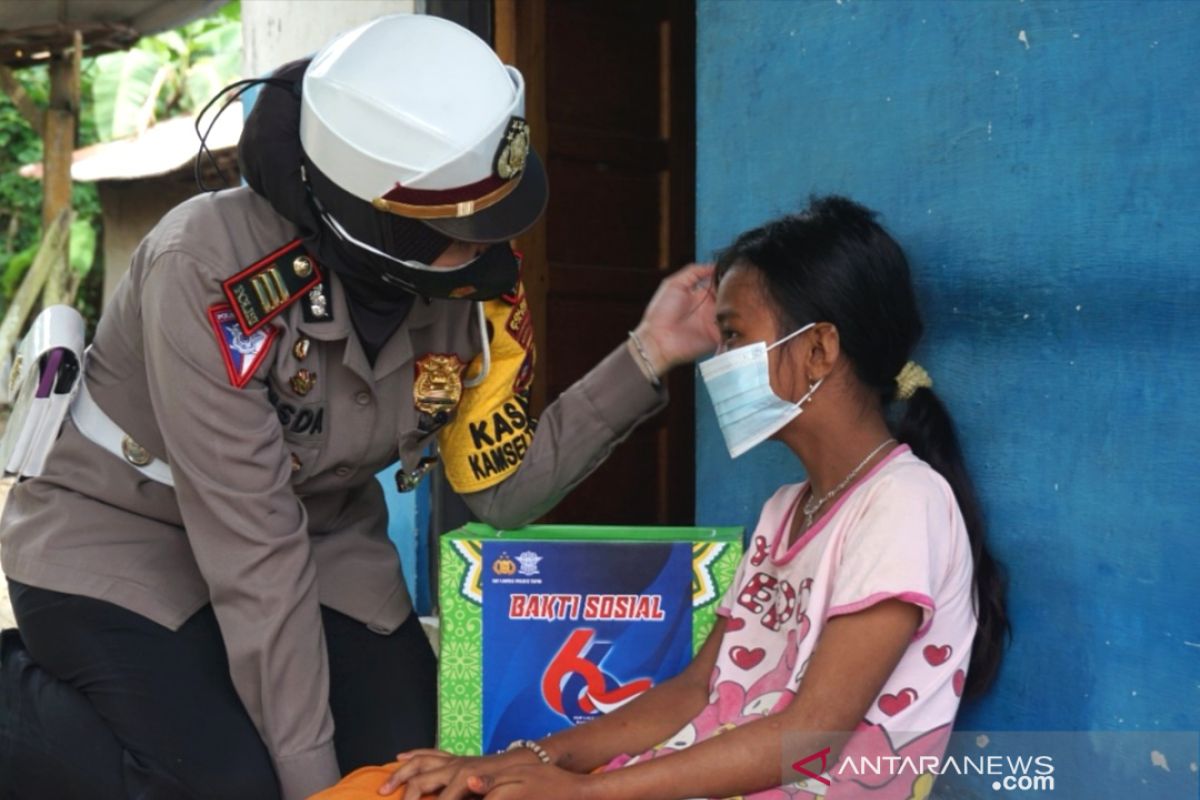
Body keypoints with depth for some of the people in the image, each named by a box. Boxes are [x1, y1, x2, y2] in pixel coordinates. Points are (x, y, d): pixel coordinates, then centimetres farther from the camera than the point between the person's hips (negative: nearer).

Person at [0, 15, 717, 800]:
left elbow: (502, 489, -9)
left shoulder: (481, 282, -16)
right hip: (121, 535, -5)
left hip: (321, 531, 5)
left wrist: (644, 358, -19)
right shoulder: (213, 267, -33)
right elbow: (256, 550, -31)